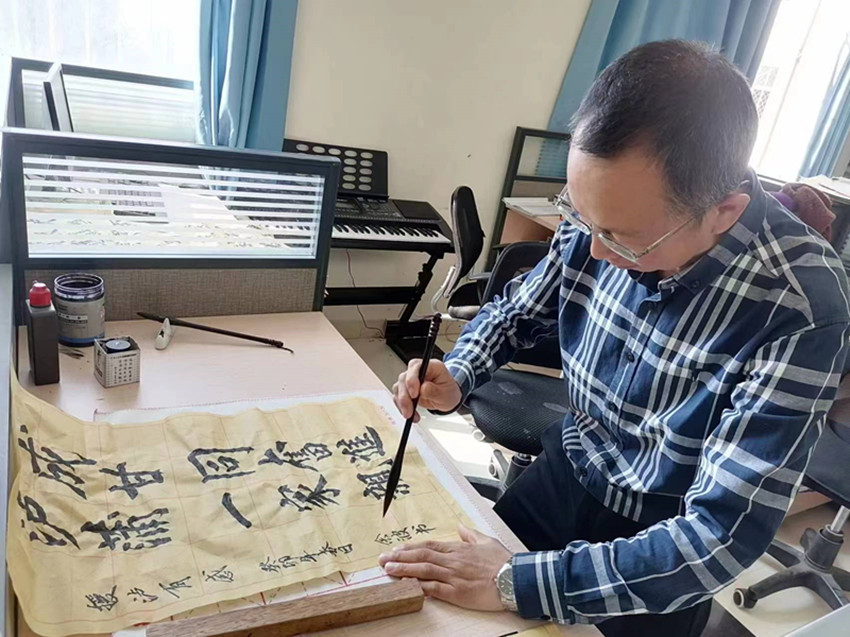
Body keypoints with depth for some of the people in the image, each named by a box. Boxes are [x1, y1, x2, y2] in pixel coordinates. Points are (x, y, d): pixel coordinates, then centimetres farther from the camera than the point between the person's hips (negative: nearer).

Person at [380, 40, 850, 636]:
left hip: (661, 556, -3)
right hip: (562, 473, 4)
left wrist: (518, 582, -32)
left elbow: (725, 536, -30)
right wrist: (456, 376, -16)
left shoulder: (800, 308, -31)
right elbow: (519, 310, 2)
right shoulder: (605, 216, -17)